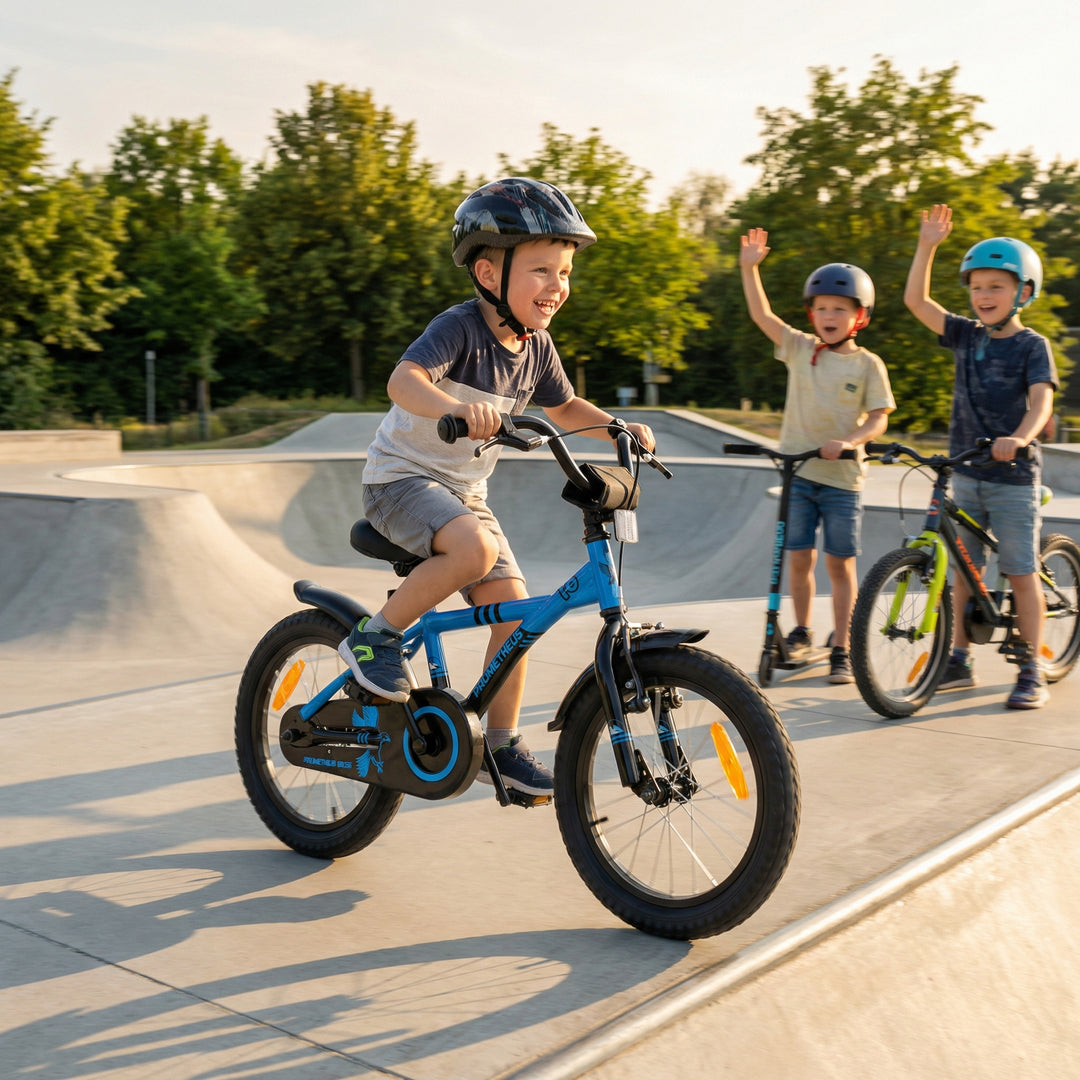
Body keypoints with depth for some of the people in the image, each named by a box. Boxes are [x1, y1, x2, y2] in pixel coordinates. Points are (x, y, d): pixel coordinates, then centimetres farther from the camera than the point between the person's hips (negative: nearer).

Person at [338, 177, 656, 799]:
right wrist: (458, 407, -58)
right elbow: (404, 380, -38)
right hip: (403, 476, -7)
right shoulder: (460, 327, -21)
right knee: (475, 546, -36)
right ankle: (375, 637, -14)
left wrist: (620, 427, 2)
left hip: (464, 490, 7)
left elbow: (563, 407, 18)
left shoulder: (536, 344, 2)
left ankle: (501, 745, 13)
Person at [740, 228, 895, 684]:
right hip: (797, 471, 2)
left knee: (840, 564, 2)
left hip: (841, 476, -2)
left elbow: (879, 419, -5)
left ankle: (841, 651, 10)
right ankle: (802, 632, 27)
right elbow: (762, 315, -4)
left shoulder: (867, 364, -1)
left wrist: (845, 441, -23)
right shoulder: (799, 349, 5)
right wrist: (750, 268, -14)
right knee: (799, 558, 6)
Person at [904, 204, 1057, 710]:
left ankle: (1031, 672, 7)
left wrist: (1020, 437, -38)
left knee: (1020, 572, -1)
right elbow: (916, 300, 3)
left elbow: (1041, 400, -19)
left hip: (1013, 476, -5)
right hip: (966, 474, 5)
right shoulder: (966, 337, 7)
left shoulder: (1032, 345, -5)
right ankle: (960, 660, 21)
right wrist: (927, 245, -5)